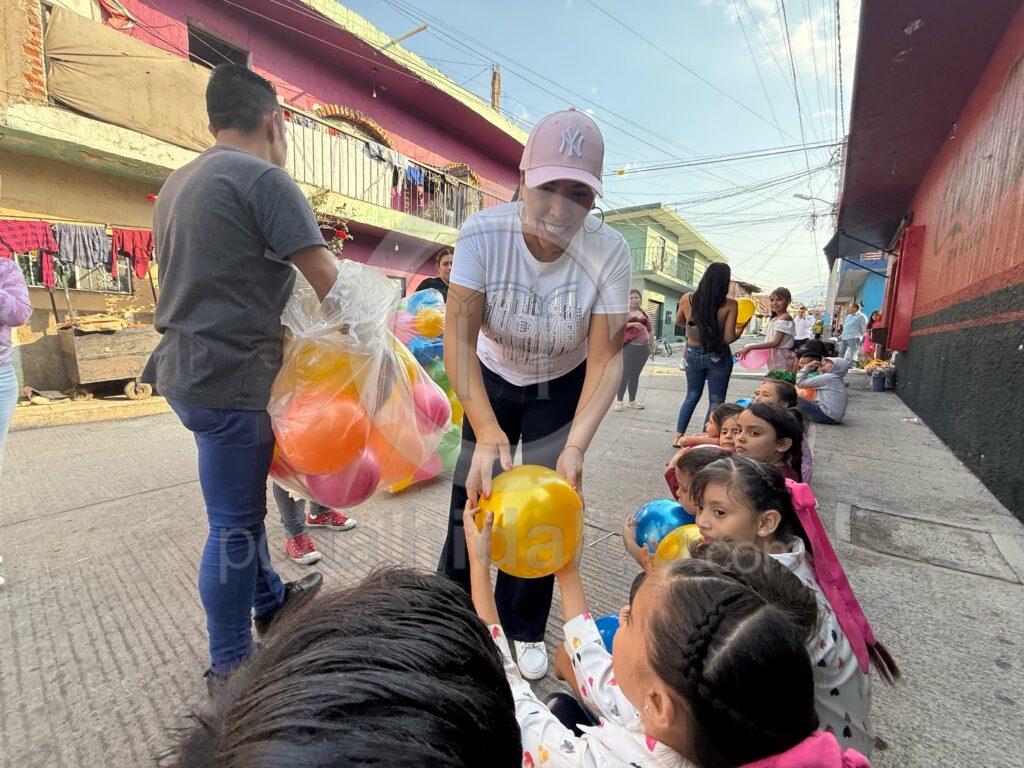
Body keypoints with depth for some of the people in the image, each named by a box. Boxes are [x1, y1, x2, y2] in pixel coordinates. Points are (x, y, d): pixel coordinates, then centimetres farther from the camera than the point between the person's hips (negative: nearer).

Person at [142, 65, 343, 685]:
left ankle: (270, 600, 43)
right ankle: (232, 666, 23)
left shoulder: (179, 183, 16)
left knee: (242, 503, 22)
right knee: (235, 523, 4)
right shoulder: (263, 178, -13)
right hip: (231, 377, -9)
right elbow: (329, 281, -18)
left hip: (189, 367, 10)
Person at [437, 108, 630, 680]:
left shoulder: (608, 251, -24)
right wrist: (487, 433, -43)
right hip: (491, 380, 1)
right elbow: (459, 336, -30)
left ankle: (525, 631, 29)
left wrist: (576, 446, -39)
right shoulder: (483, 234, -25)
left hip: (562, 388, 0)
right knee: (474, 493, 2)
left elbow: (607, 358, -25)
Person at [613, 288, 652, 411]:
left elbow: (649, 330, 23)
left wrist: (651, 345, 16)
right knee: (625, 373, -10)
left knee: (636, 374, 9)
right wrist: (632, 324, -19)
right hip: (630, 345, -5)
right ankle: (618, 400, -4)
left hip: (643, 346, 5)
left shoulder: (644, 314, 18)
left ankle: (632, 400, 16)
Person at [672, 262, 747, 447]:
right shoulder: (730, 305, -16)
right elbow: (729, 338, -16)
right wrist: (742, 327, 2)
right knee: (716, 400, 11)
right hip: (718, 357, -3)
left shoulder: (687, 299, -7)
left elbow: (678, 321, 10)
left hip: (693, 354, 4)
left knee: (692, 396, 20)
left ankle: (678, 436, 19)